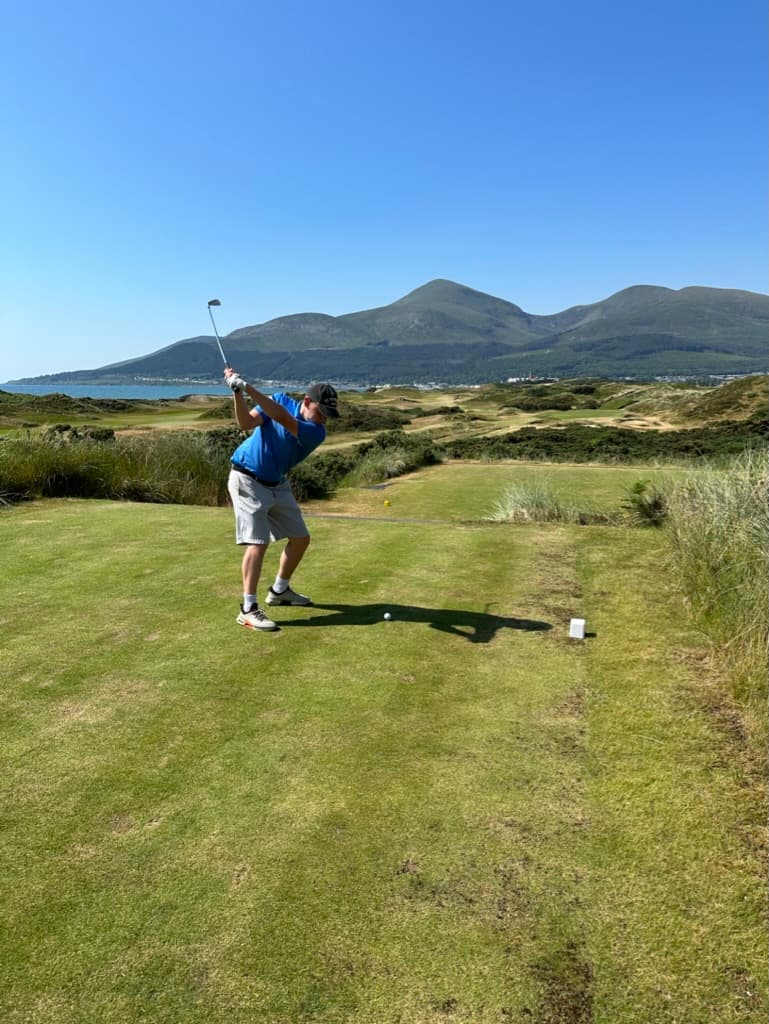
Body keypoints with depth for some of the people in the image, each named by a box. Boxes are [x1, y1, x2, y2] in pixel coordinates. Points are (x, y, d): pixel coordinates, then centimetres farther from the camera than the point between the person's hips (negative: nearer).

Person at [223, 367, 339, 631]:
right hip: (248, 480, -5)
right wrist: (237, 393, -33)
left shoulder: (316, 432, -13)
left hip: (278, 484, 5)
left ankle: (280, 590, 29)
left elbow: (283, 419, -30)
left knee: (301, 538, 9)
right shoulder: (280, 400, -10)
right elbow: (246, 423, -18)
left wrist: (249, 388, -38)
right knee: (258, 542, -16)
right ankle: (248, 609, -11)